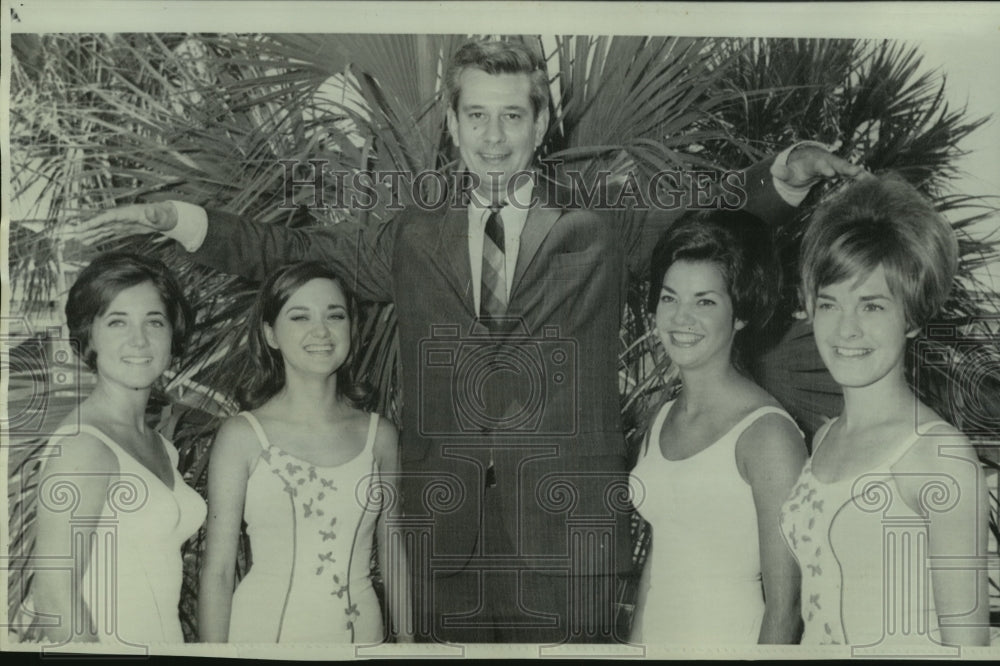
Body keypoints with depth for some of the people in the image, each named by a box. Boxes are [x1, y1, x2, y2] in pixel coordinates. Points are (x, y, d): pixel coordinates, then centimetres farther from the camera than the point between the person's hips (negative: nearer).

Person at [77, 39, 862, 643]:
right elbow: (290, 251, 12)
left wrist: (779, 179, -18)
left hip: (565, 546, -2)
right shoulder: (414, 241, 9)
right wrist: (177, 218, 2)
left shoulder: (602, 238, 3)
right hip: (446, 541, 2)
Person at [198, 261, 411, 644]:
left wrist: (407, 639, 5)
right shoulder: (242, 436, -8)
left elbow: (396, 558, 7)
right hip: (265, 632, -2)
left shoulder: (380, 435, 1)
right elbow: (218, 570, -7)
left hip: (361, 630, 3)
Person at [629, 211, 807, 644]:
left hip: (728, 641, -5)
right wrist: (636, 642, 6)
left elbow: (784, 606, -16)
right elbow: (656, 561, 9)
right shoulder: (661, 421, 3)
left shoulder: (768, 433, -17)